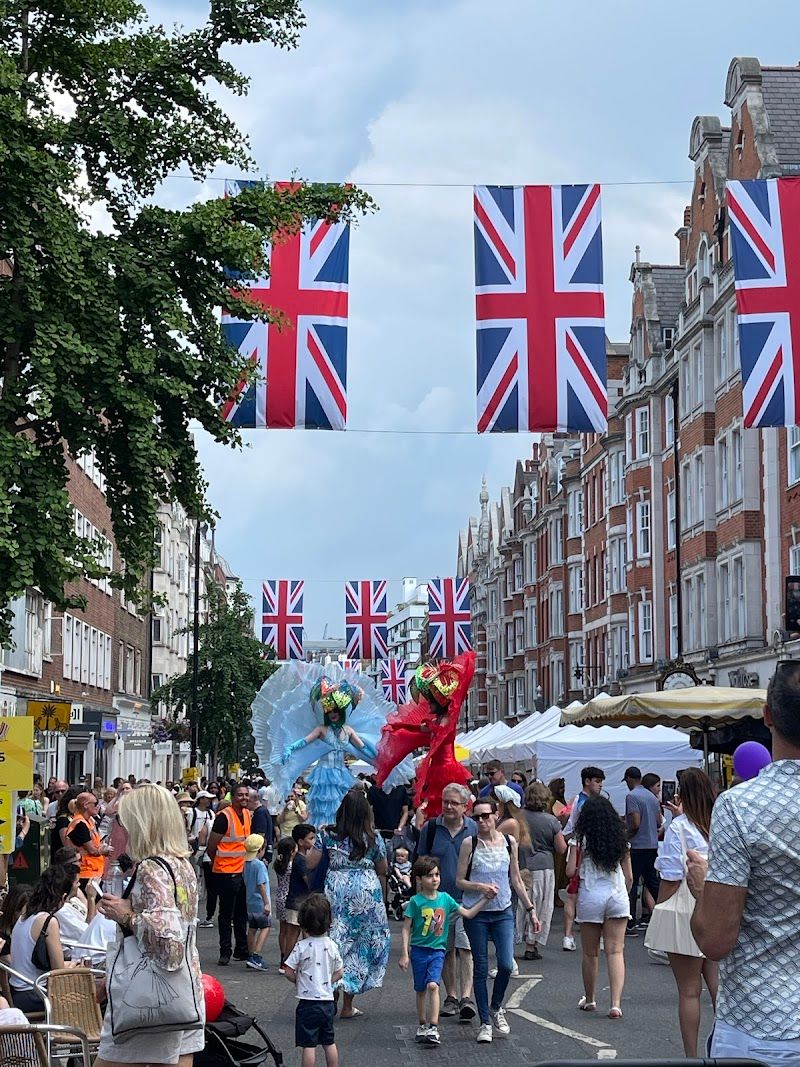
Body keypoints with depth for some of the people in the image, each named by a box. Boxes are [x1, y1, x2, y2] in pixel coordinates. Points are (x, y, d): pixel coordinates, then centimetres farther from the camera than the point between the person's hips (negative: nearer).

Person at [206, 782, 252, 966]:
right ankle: (225, 951, 8)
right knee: (226, 914, 0)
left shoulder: (247, 814, 8)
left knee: (242, 913, 15)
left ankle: (242, 949, 25)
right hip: (227, 872, -8)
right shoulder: (224, 817, -16)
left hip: (243, 870, 8)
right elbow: (211, 847, -12)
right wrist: (219, 863, 1)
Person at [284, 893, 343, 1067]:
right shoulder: (332, 946, 0)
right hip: (327, 1000, 5)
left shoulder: (302, 946, -14)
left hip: (308, 1002, -5)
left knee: (308, 1045, -2)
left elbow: (288, 972, -12)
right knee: (329, 1043, 17)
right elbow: (339, 973, 8)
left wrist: (298, 981, 6)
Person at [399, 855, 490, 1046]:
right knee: (421, 990, 10)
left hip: (437, 950, 1)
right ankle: (422, 1026, 25)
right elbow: (406, 929, -5)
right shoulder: (415, 901, -7)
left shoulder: (445, 898, 2)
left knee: (433, 985, -18)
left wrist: (485, 898, 1)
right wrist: (404, 954, -8)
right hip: (419, 950, -1)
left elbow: (468, 914, 7)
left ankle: (433, 1028, -20)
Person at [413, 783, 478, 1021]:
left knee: (466, 946, -13)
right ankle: (451, 997, 19)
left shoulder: (474, 829, 2)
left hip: (467, 897, -2)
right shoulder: (431, 828, 3)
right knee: (445, 949, 8)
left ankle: (467, 996, -18)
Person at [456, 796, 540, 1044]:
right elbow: (460, 880, -1)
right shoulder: (469, 844, -4)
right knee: (481, 969, 2)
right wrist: (480, 887, -19)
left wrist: (530, 910, 10)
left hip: (503, 912, 2)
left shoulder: (509, 843, 3)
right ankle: (485, 1022, 12)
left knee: (506, 965, -9)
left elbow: (516, 881, 11)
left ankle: (496, 1007, 18)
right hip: (476, 914, -2)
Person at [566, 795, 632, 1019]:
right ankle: (616, 1004, -11)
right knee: (615, 950, -1)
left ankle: (589, 1000, 25)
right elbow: (629, 876, 9)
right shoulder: (620, 840, 7)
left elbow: (570, 872, -7)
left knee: (590, 952, 11)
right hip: (618, 895, 2)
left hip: (590, 896, -2)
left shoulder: (580, 840, -3)